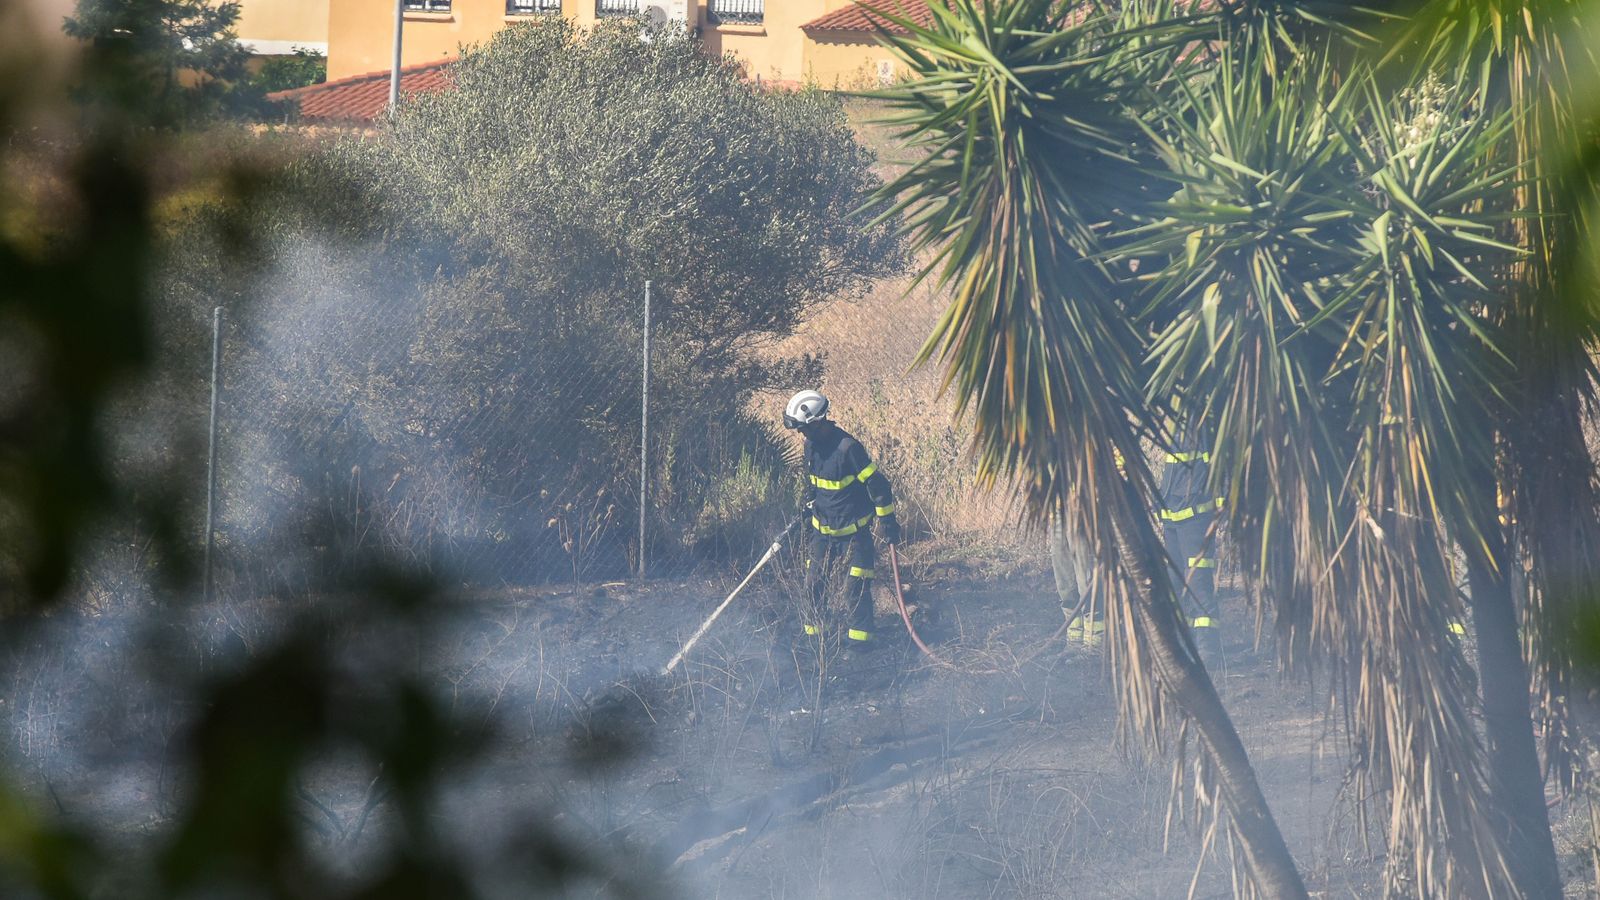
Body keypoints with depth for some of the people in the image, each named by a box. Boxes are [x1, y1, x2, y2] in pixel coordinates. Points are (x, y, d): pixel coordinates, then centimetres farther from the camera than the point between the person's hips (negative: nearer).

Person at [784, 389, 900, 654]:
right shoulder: (812, 445, 1)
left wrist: (887, 522, -16)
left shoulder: (847, 448, -24)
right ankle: (813, 632, 19)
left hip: (853, 530, -7)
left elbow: (877, 484, -19)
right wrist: (806, 506, 24)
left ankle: (859, 636, 4)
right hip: (822, 528, 7)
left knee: (856, 587, -6)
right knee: (814, 583, 7)